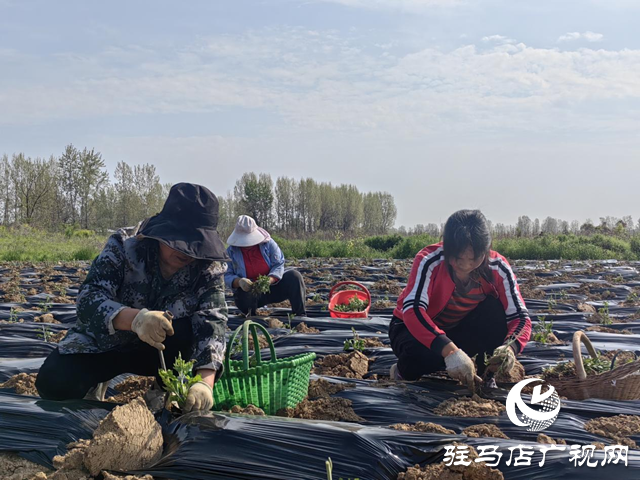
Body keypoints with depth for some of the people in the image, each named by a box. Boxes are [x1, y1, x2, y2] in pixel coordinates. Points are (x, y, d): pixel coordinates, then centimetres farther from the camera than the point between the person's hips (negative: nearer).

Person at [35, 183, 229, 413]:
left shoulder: (210, 267, -18)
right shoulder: (124, 245, -22)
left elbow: (213, 322, -29)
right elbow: (89, 299, -31)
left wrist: (205, 382, -47)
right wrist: (135, 318, -53)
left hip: (163, 350, 1)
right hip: (104, 343, 0)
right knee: (54, 383, -25)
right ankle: (94, 386, 8)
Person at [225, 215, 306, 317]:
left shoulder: (268, 243, -5)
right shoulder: (231, 251, -7)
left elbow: (279, 264, -8)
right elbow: (227, 276, -11)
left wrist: (269, 280, -29)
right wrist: (238, 282, -35)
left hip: (272, 286, 2)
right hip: (248, 293, -2)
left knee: (294, 276, -21)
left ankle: (300, 316, -17)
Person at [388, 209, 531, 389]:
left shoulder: (498, 267, -20)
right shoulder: (429, 260, -30)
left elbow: (520, 316, -21)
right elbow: (412, 310, -42)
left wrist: (510, 347, -44)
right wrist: (450, 351, -55)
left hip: (458, 330, 3)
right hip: (414, 328, -3)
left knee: (494, 307, -25)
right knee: (419, 353, -37)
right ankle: (403, 371, -2)